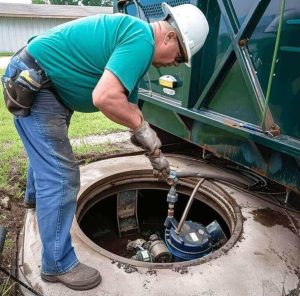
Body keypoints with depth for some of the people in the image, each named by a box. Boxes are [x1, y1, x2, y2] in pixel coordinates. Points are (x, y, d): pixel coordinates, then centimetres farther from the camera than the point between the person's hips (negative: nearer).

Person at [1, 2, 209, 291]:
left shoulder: (133, 34, 12)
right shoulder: (142, 40, -20)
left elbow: (128, 104, 14)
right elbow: (105, 98, -35)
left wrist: (154, 150, 13)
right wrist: (143, 128, -17)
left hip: (39, 84, 11)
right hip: (31, 84, -11)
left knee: (45, 151, 32)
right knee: (61, 176, -8)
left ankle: (35, 196, 60)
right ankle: (58, 265, 8)